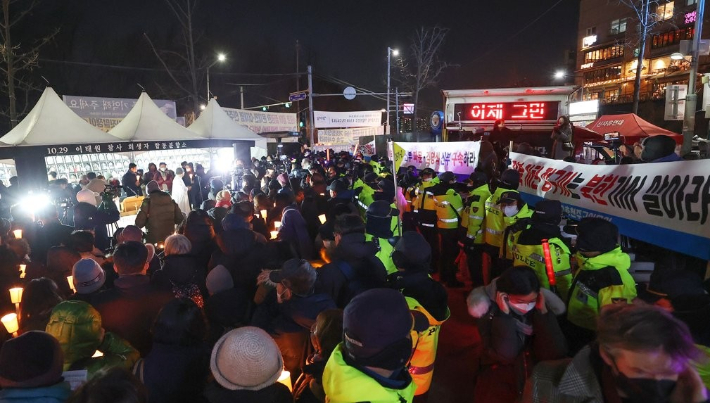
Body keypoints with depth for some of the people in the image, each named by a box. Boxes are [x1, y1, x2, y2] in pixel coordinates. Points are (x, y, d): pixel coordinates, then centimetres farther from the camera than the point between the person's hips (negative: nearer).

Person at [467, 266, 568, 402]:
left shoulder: (543, 304, -7)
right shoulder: (489, 309, -15)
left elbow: (555, 354, -14)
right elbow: (504, 355, -24)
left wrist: (543, 311, -18)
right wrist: (504, 314, -26)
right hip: (501, 375, -3)